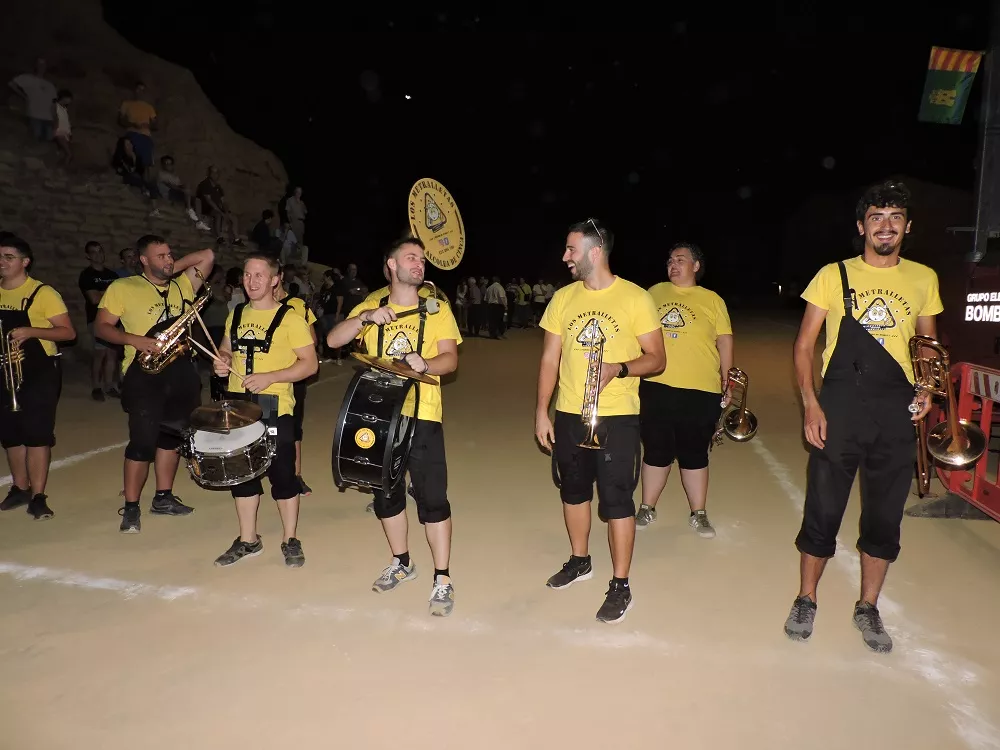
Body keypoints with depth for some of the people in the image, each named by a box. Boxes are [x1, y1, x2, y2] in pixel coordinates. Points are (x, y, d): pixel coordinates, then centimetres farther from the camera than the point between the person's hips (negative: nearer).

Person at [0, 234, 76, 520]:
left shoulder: (42, 293, -9)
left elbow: (68, 332, -12)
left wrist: (31, 331, -26)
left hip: (38, 373, -6)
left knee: (37, 433, -5)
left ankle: (38, 497, 0)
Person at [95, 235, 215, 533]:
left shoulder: (182, 285, 11)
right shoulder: (122, 288, -2)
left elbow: (208, 256, 13)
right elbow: (101, 327, -3)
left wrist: (175, 269, 6)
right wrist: (134, 340, -18)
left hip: (180, 370, 5)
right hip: (144, 373, -5)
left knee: (172, 434, 12)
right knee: (143, 441, -6)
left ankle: (163, 497, 26)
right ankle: (131, 507, 7)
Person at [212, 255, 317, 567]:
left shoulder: (289, 318, -8)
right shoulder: (236, 315, 11)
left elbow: (310, 363, -11)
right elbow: (225, 350, 23)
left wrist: (269, 377, -21)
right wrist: (222, 362, -1)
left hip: (274, 409, -6)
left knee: (282, 474, 3)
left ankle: (291, 541, 18)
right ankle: (248, 540, 28)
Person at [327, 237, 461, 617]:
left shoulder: (436, 309, 3)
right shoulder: (370, 306, 8)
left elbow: (450, 358, -6)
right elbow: (333, 340, -3)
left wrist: (425, 364, -26)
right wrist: (365, 317, -18)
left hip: (421, 415, -3)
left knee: (432, 497, -5)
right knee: (386, 493, 15)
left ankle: (442, 579, 6)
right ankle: (401, 562, 35)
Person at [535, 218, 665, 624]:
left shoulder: (635, 298, -7)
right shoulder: (562, 298, 5)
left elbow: (656, 359, -5)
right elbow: (549, 359, 7)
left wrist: (619, 369, -24)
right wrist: (541, 412, 3)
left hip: (617, 416, -5)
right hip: (569, 414, 5)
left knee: (616, 498, 0)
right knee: (573, 490, 18)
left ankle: (620, 586, 14)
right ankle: (579, 561, 39)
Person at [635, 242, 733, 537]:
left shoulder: (712, 300, 4)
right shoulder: (655, 292, 9)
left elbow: (725, 342, 4)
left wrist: (727, 382, -2)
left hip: (700, 391, -1)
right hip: (655, 387, 2)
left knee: (694, 454, 8)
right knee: (656, 452, 11)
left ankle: (698, 514, 23)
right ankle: (647, 509, 26)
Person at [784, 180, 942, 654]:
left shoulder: (923, 279, 9)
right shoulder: (834, 275, 1)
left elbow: (928, 344, 19)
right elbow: (804, 345, 0)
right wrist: (810, 404, -11)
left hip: (897, 411, 3)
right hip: (840, 406, -2)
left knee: (885, 516, 10)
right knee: (823, 509, 3)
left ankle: (868, 608, 28)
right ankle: (805, 600, 22)